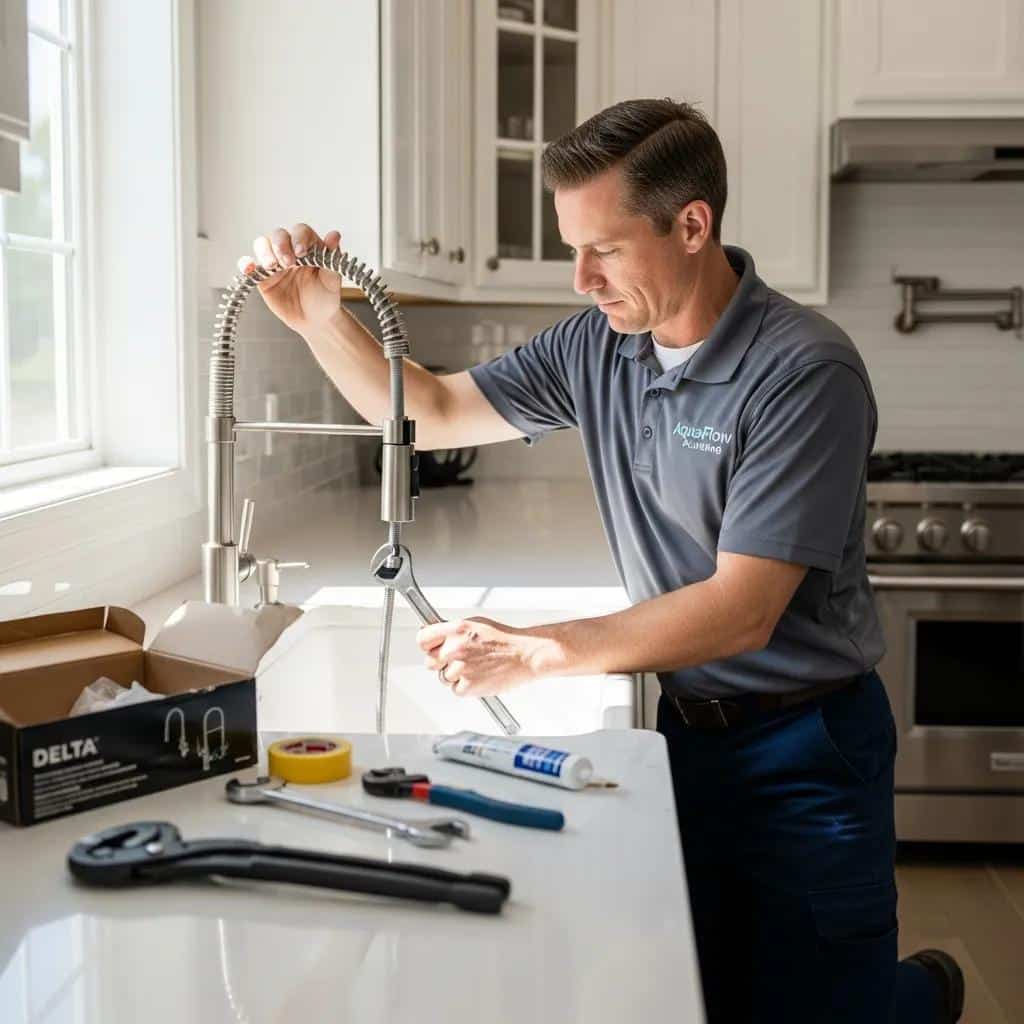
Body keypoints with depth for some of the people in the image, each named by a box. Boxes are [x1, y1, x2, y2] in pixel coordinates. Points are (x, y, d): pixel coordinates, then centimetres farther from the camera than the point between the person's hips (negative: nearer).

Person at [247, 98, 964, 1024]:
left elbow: (742, 612, -26)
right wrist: (322, 320, -9)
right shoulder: (598, 346, -2)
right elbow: (433, 413, 8)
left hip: (802, 749, -5)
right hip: (681, 729, 6)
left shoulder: (806, 372, -22)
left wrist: (535, 652, -28)